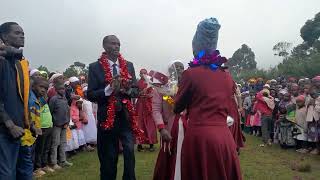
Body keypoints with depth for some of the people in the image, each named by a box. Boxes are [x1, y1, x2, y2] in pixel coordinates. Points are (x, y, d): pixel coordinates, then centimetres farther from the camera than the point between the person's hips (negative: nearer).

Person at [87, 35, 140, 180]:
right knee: (108, 158, 11)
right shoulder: (95, 67, -3)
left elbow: (136, 91, 8)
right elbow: (90, 95, -6)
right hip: (107, 117, -2)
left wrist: (128, 89, -14)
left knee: (130, 152, -2)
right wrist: (109, 89, -21)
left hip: (127, 116, 2)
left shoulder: (129, 65, 6)